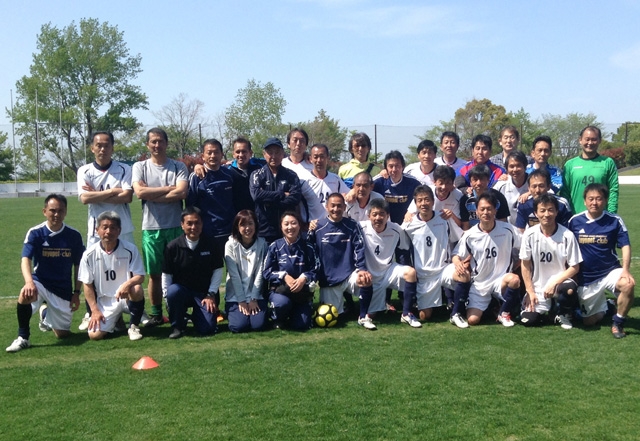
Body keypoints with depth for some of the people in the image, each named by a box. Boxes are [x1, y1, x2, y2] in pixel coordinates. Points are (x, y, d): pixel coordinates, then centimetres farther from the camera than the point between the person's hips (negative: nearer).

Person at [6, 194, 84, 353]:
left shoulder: (74, 235, -5)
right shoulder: (35, 233, -9)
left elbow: (78, 266, 4)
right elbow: (25, 260, -22)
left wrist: (76, 293, 1)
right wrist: (29, 282, -40)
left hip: (64, 289, 2)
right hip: (40, 282, -2)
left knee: (63, 334, 4)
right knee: (26, 294, -38)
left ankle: (46, 315, 40)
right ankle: (23, 338, -17)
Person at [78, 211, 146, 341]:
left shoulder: (130, 249, -11)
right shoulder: (89, 254, -6)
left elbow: (140, 276, -12)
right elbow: (88, 285, 1)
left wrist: (127, 284, -35)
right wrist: (95, 310, -6)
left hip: (126, 297, -1)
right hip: (104, 302, 2)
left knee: (136, 290, -35)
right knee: (95, 334, -17)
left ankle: (134, 326, -9)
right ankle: (116, 320, 20)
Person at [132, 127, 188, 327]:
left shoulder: (178, 167, 4)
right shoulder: (140, 167, 6)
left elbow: (182, 193, -11)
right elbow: (139, 192, -10)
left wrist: (152, 196, -10)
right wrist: (169, 188, -8)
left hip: (175, 226, -1)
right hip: (151, 227, 1)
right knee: (154, 274, 7)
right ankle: (156, 314, 17)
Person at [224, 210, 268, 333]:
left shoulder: (261, 244, -2)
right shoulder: (230, 245, -7)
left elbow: (260, 273, -5)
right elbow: (234, 275, -9)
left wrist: (254, 299, -10)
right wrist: (242, 301, -12)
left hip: (256, 294, 1)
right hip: (235, 295, -1)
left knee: (258, 325, -18)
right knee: (239, 325, -20)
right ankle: (231, 311, 14)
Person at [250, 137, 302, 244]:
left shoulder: (291, 176, 7)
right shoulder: (257, 174, 5)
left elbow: (296, 198, -9)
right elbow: (256, 194, -13)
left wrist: (269, 201, -13)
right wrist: (282, 195, -12)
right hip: (263, 230, -1)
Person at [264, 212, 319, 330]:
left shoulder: (307, 247, 1)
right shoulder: (275, 246, -2)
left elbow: (315, 271, 0)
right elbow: (267, 272, -3)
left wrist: (304, 278, -21)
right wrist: (284, 276, -20)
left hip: (302, 291, 1)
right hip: (279, 289, -1)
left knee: (301, 325, -15)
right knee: (282, 303, -36)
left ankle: (294, 312, 22)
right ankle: (278, 320, 1)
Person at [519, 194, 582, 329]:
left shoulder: (567, 235, -14)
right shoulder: (529, 235, -10)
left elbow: (574, 267, -7)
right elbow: (525, 265, -1)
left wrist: (554, 283, -17)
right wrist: (530, 292, -3)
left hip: (560, 282, -2)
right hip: (538, 287, 2)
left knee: (569, 289, -37)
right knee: (527, 320, -13)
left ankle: (563, 315, -1)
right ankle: (546, 307, 24)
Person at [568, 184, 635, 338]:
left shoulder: (615, 221, -8)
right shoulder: (574, 221, -4)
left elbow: (625, 246, -10)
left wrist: (625, 270, -26)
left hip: (610, 271, -2)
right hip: (586, 278, 2)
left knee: (628, 285, -36)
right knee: (589, 322, 7)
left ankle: (618, 322, -11)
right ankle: (605, 307, 43)